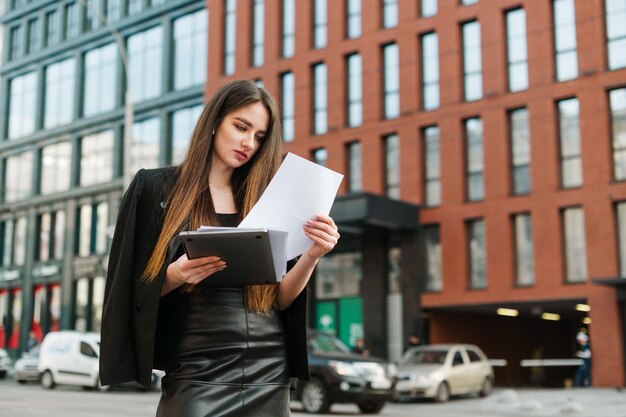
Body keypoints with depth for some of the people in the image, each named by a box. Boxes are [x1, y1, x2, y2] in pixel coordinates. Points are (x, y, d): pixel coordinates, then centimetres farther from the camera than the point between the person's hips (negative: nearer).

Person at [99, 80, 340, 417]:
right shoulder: (156, 188, 1)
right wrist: (174, 276, -19)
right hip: (196, 374, -3)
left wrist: (311, 256, -12)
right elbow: (134, 292, -1)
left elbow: (280, 299, 4)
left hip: (268, 374, 3)